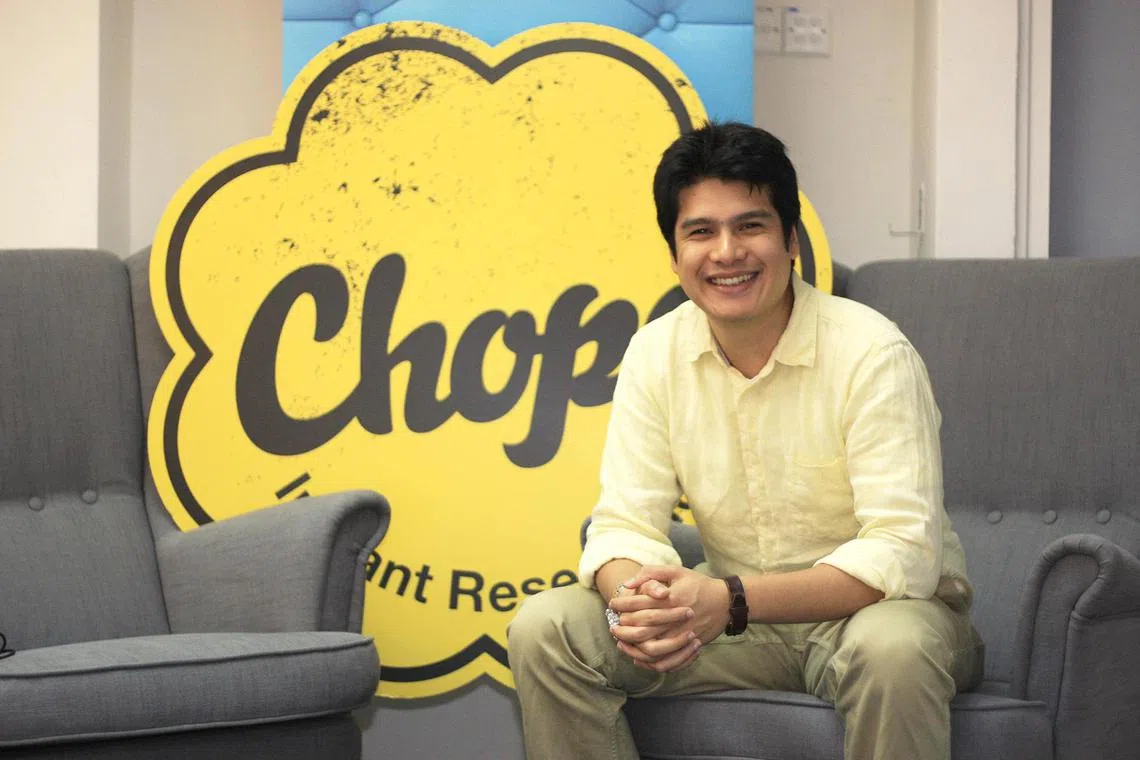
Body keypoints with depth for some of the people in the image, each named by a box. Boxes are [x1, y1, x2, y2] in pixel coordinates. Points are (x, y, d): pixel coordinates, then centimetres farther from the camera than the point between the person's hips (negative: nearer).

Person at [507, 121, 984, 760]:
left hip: (877, 605, -4)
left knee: (891, 647, -40)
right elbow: (626, 522, -4)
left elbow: (903, 553, -26)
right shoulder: (655, 354, -3)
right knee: (543, 630, -14)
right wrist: (634, 600, -30)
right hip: (737, 616, 5)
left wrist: (730, 601, -38)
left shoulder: (872, 354, -20)